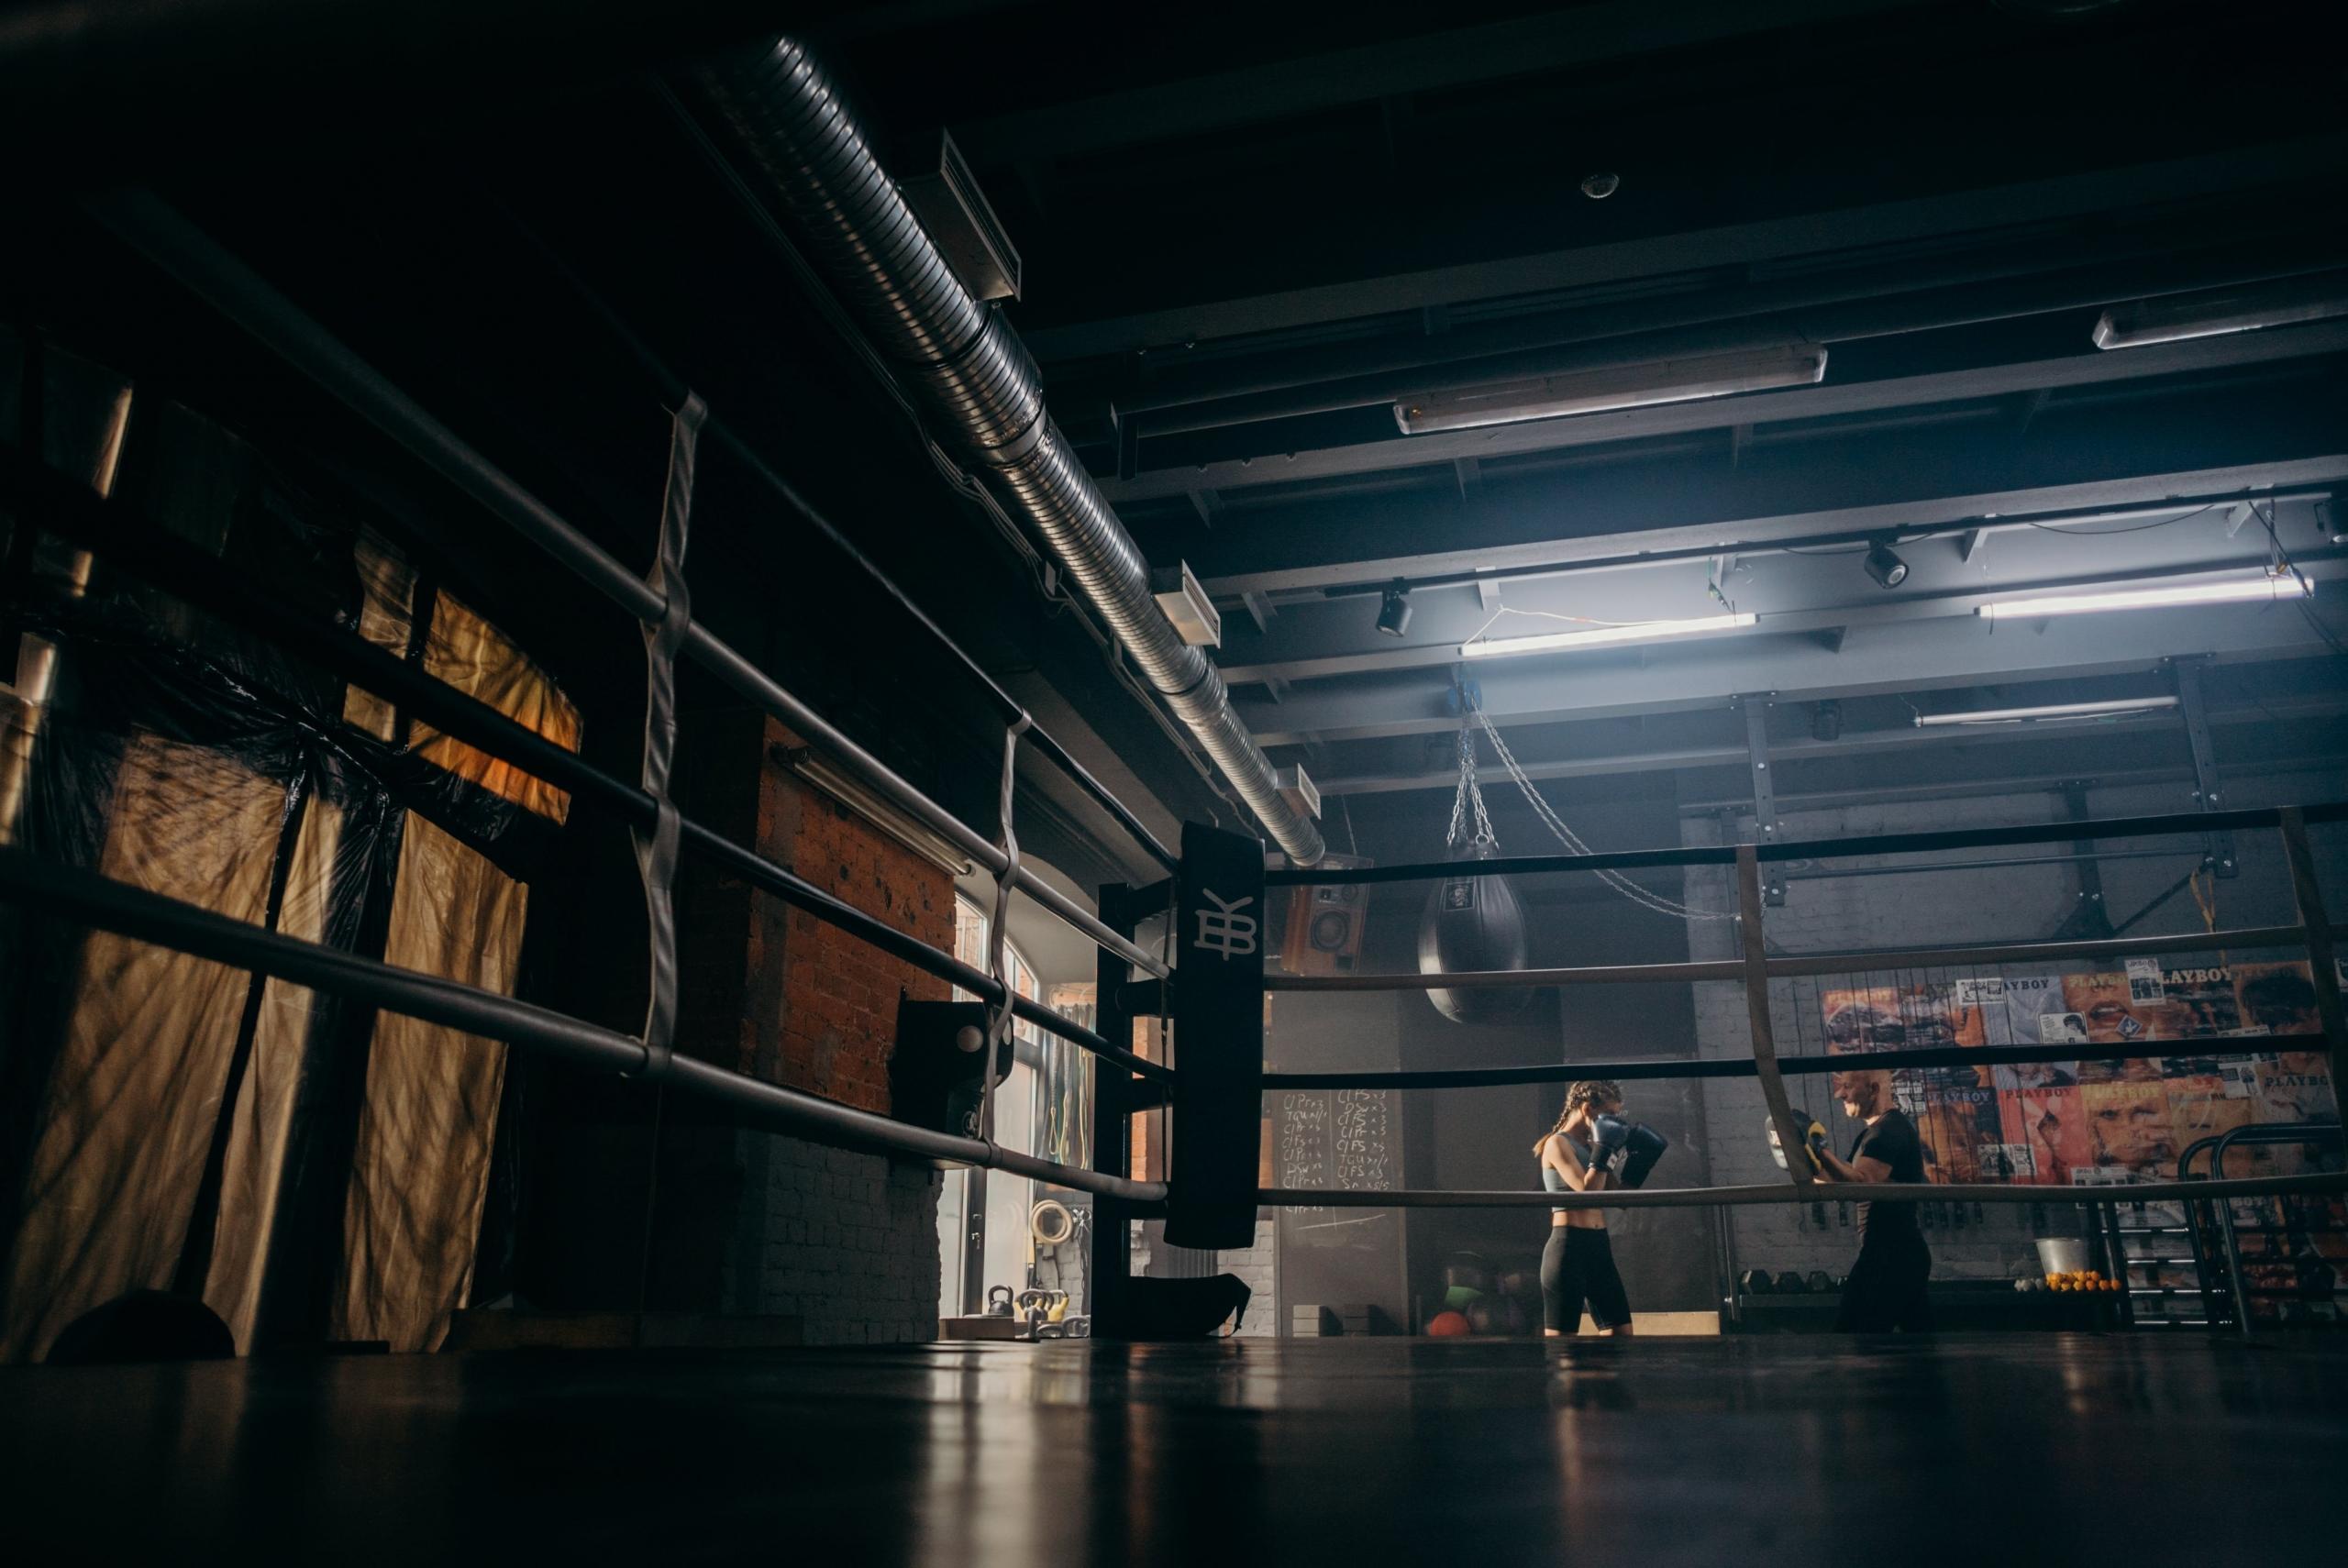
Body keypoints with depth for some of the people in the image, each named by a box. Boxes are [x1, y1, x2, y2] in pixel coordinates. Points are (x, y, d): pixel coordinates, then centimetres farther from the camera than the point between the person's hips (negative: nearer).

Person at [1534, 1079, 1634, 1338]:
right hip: (1570, 1247, -8)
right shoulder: (1558, 1144, -8)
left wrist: (1619, 1153, 10)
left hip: (1599, 1246, 8)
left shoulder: (1591, 1146, 16)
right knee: (1560, 1338, -6)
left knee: (1621, 1333, 7)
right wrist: (1605, 1149, -13)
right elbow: (1587, 1191, -19)